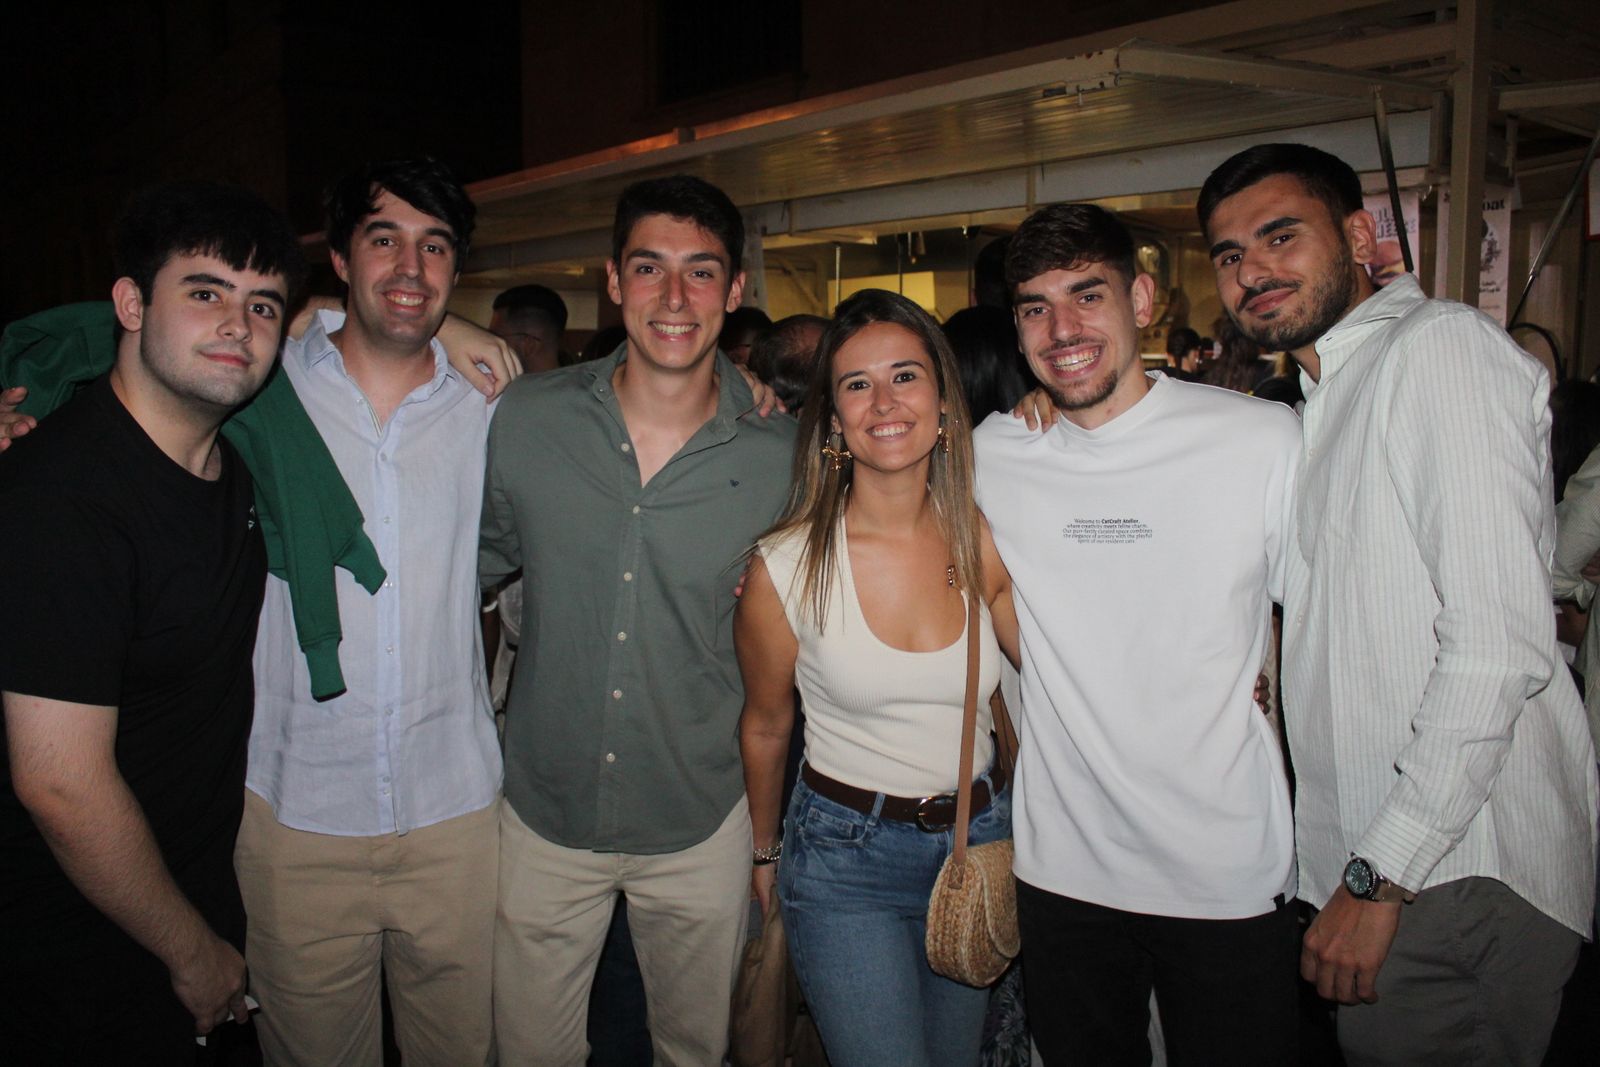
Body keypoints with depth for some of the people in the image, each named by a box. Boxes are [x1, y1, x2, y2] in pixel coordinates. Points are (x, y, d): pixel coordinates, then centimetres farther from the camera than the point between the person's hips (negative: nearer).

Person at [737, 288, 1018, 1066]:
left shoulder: (985, 544, -8)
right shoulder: (786, 566, -14)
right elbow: (765, 727, 0)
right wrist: (764, 853, 12)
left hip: (981, 836, 4)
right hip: (846, 855, -3)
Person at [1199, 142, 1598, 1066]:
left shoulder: (1443, 345, -13)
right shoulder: (1326, 396, 17)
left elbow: (1499, 644, -21)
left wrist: (1382, 876, -19)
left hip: (1460, 868, -9)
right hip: (1378, 859, 9)